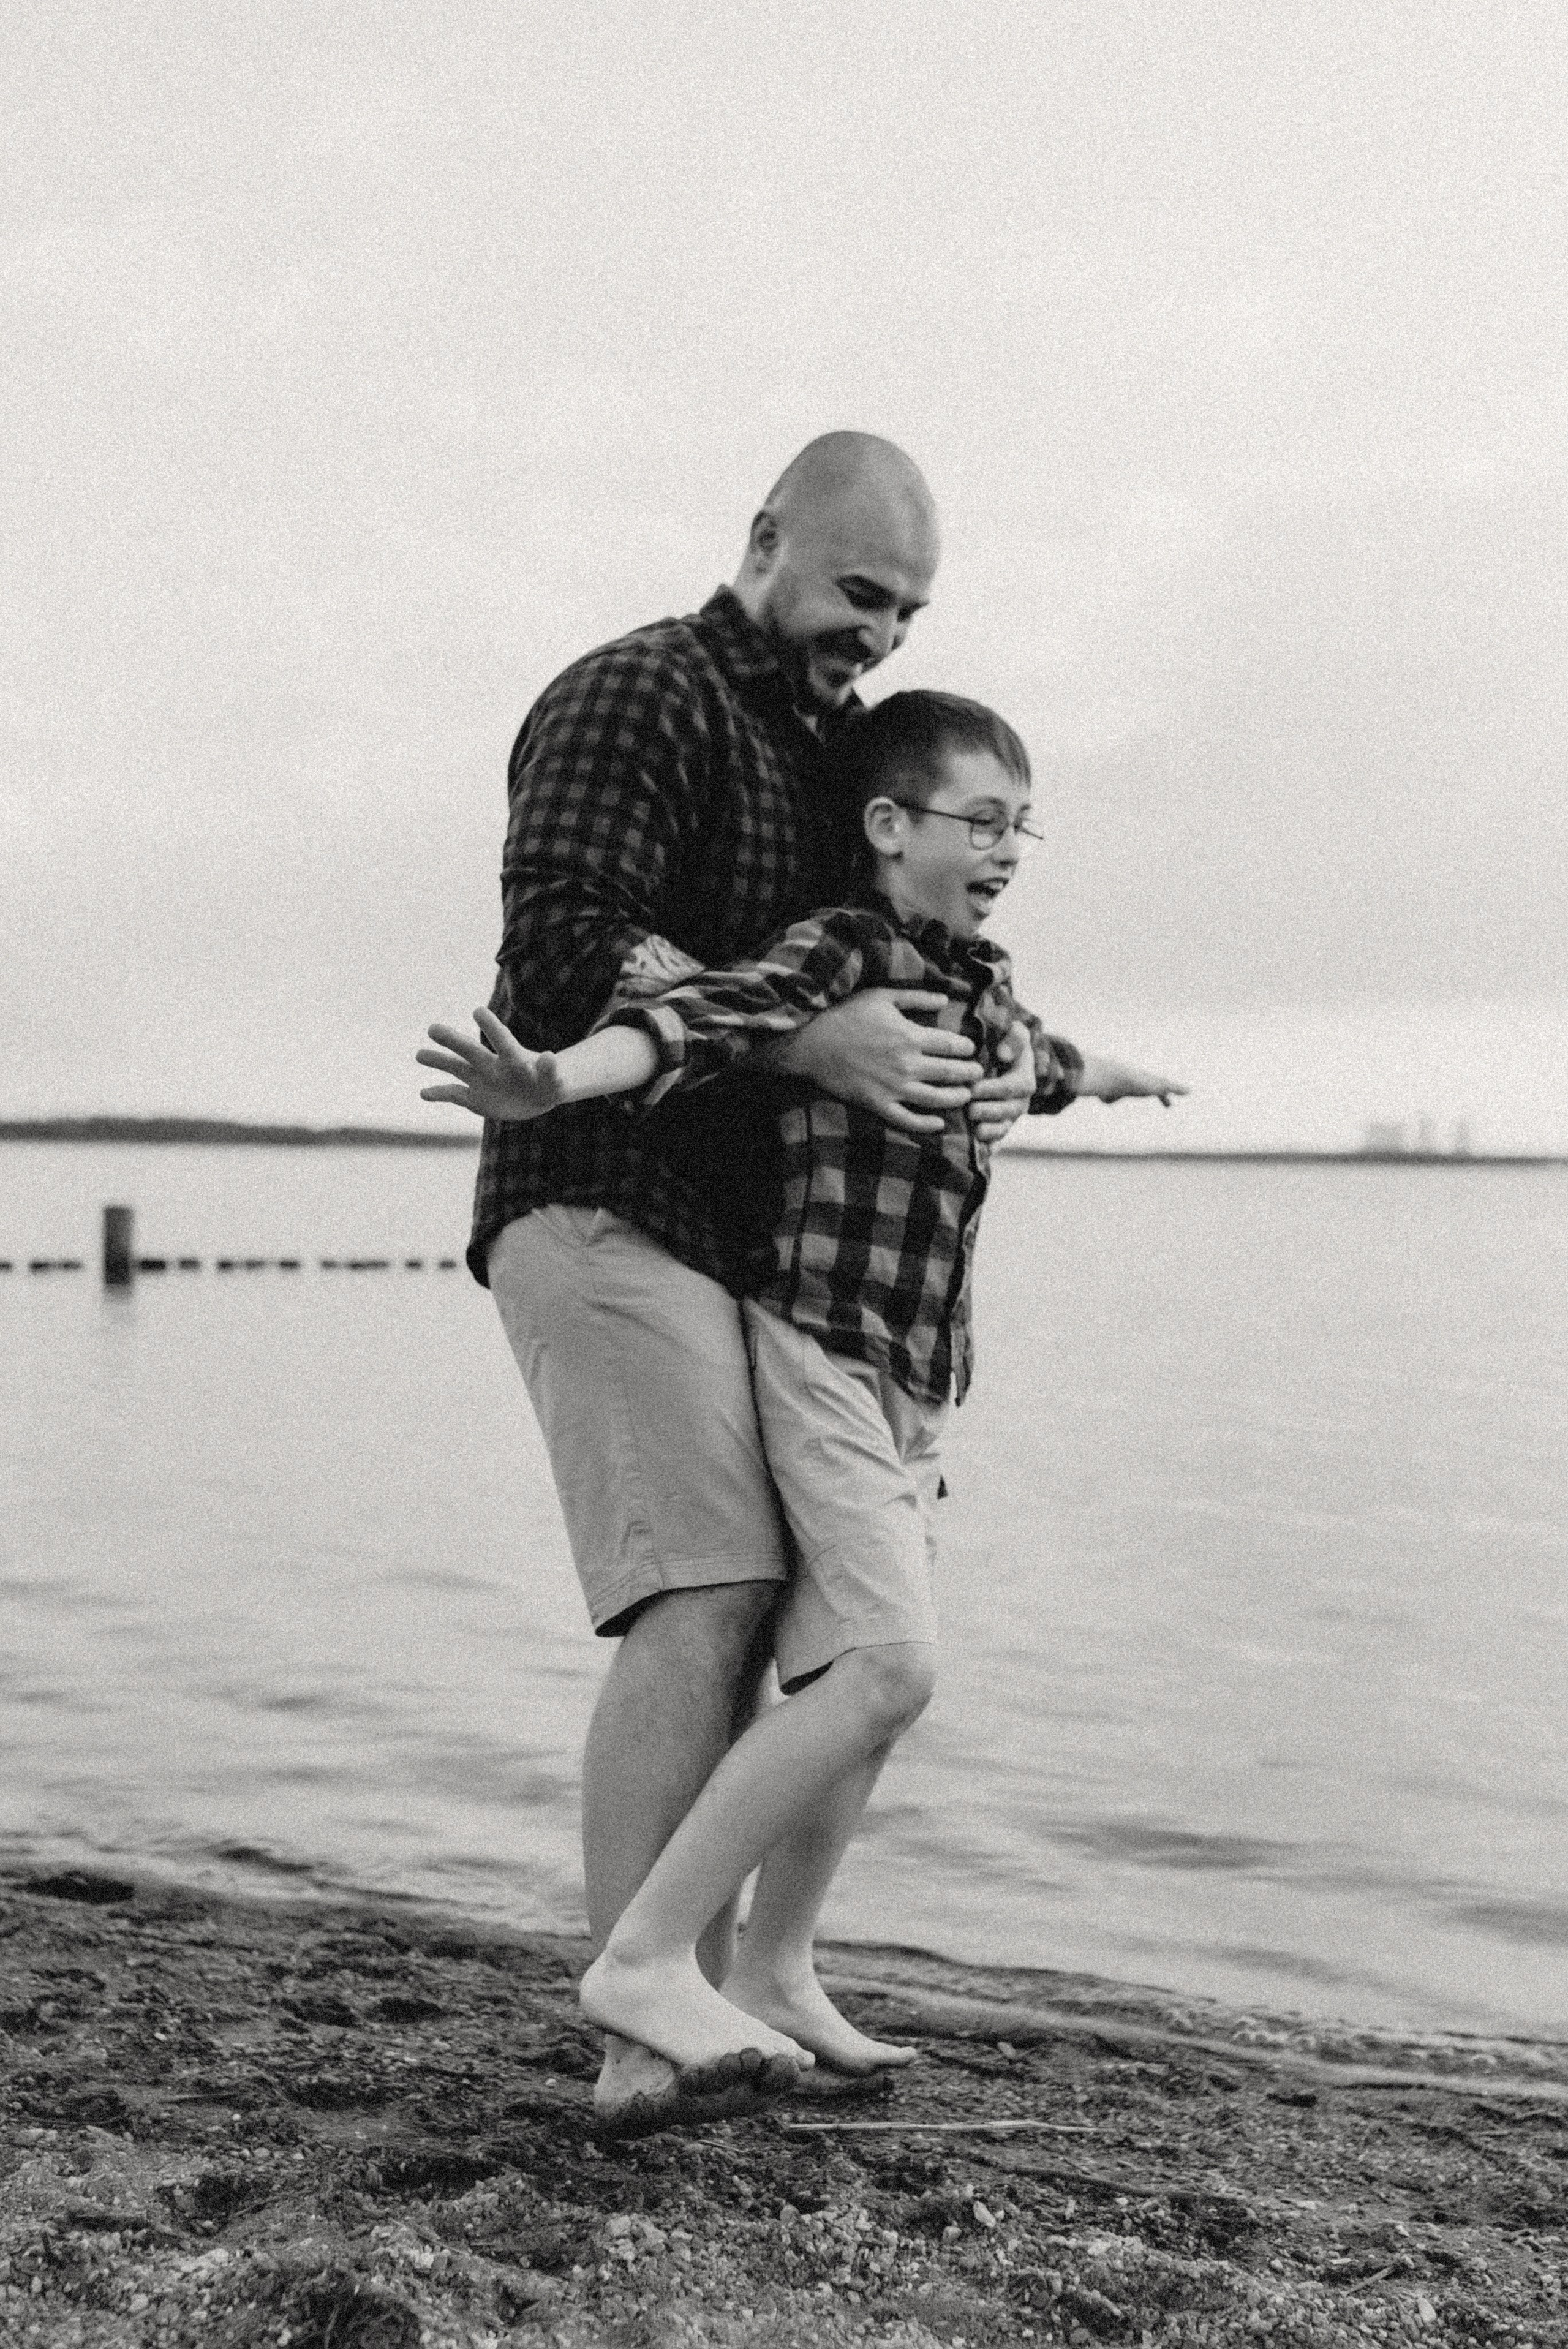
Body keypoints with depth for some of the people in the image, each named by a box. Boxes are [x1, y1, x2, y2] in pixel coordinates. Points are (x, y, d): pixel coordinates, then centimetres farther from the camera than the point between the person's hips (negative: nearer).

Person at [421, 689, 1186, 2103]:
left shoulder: (977, 983, 17)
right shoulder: (842, 949, -10)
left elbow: (1027, 1059, 41)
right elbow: (710, 1015, -29)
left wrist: (1109, 1076, 63)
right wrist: (559, 1080, -48)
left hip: (908, 1385, 9)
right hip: (817, 1341, -9)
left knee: (862, 1684, 7)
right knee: (888, 1665, -19)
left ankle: (773, 1974, 19)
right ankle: (646, 1957, -14)